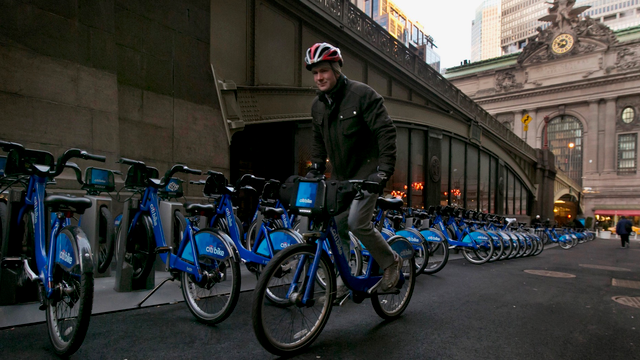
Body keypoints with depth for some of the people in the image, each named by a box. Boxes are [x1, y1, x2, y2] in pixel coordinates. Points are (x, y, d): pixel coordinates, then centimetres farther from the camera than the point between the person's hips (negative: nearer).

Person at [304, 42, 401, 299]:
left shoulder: (362, 94, -12)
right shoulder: (318, 105, 9)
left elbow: (386, 131, -16)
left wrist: (384, 169, -22)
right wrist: (316, 168, 11)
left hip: (366, 172, -7)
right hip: (340, 176, 7)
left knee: (358, 223, -19)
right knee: (337, 228, 5)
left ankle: (391, 262, 8)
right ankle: (342, 285, 19)